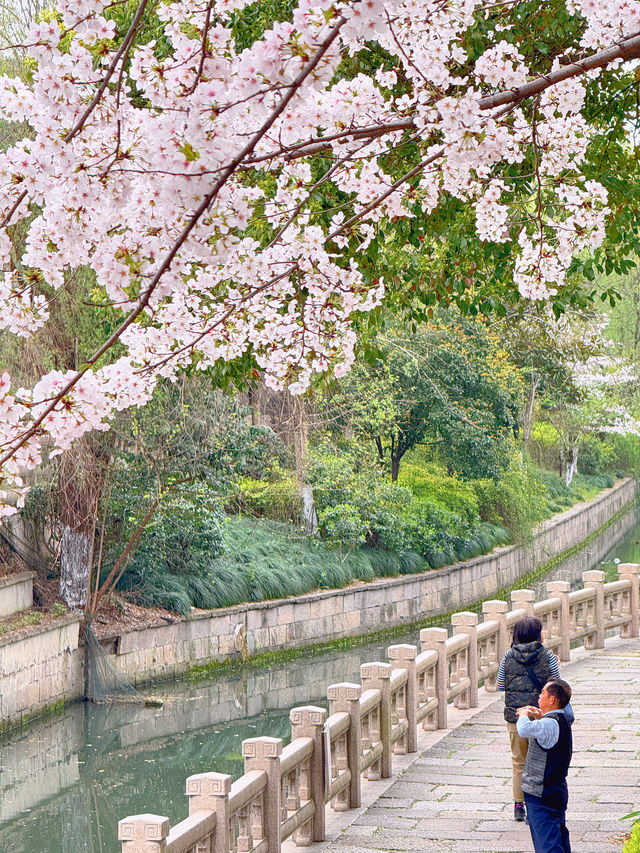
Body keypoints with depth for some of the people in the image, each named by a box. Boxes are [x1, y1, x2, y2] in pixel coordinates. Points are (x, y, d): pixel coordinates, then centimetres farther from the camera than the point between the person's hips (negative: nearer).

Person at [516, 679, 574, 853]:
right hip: (557, 792, 10)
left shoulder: (549, 724, -23)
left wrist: (524, 715, -17)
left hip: (541, 797, -10)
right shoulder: (563, 720, 8)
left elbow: (524, 730, -40)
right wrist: (539, 716, 15)